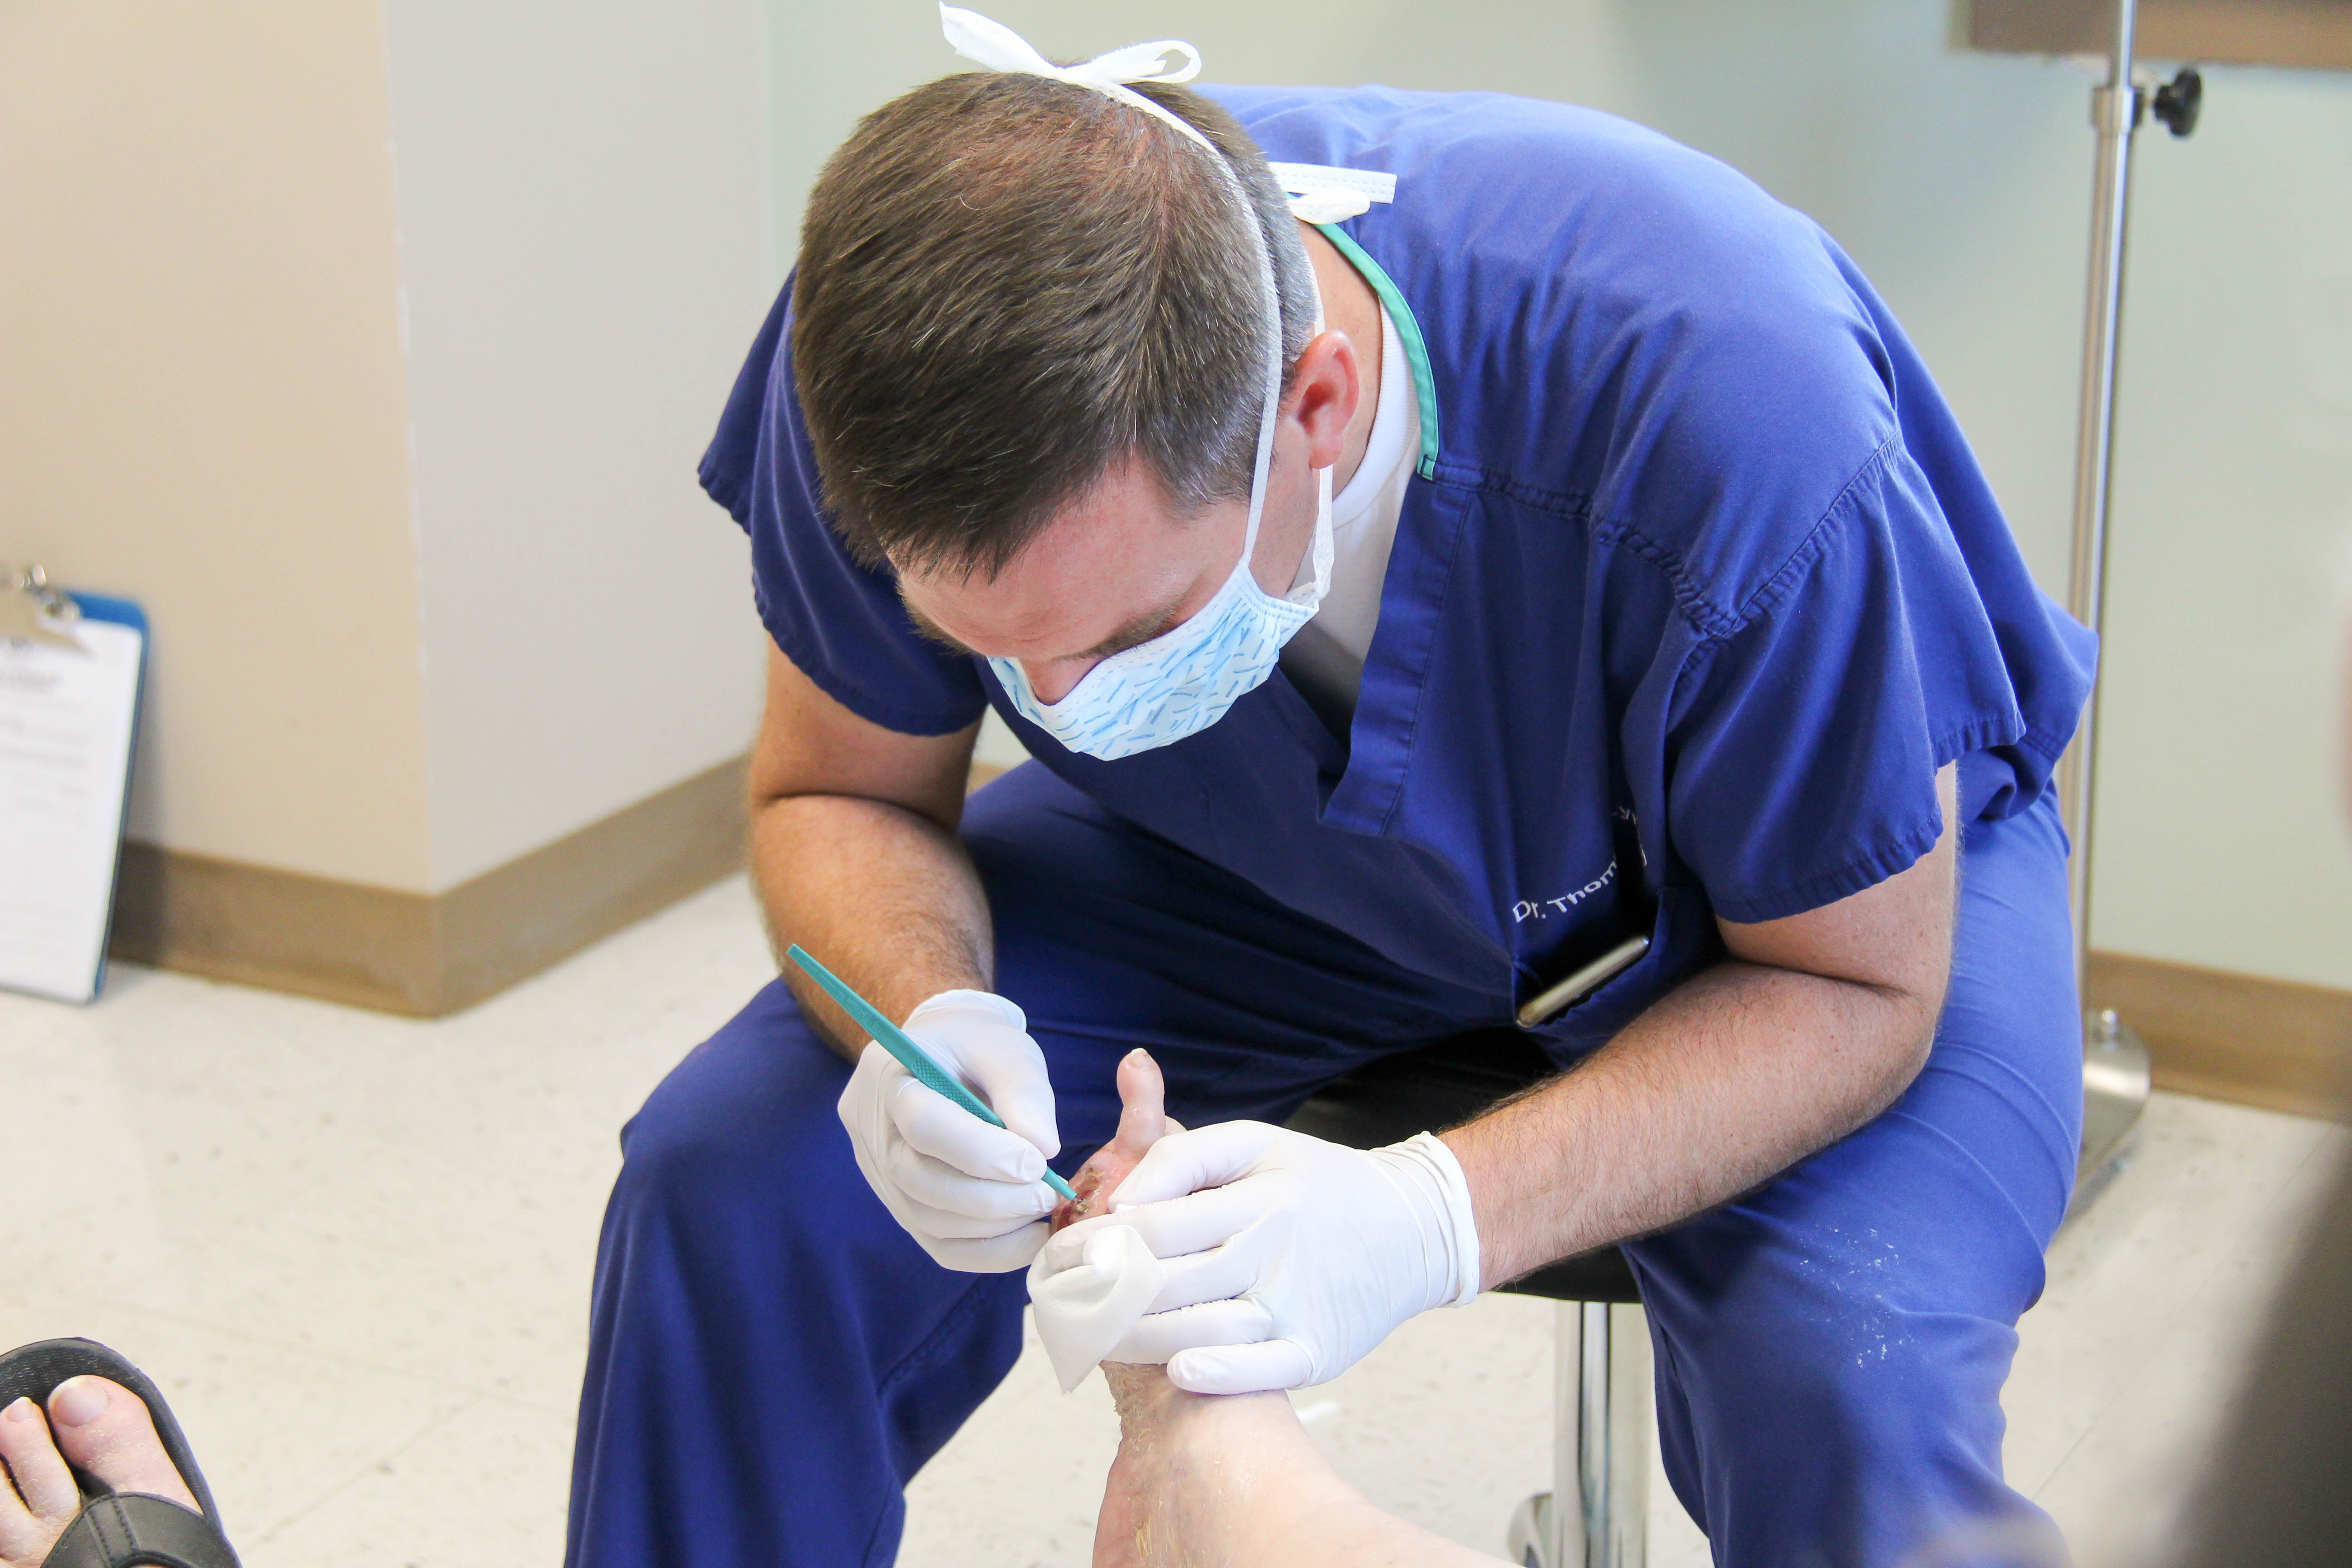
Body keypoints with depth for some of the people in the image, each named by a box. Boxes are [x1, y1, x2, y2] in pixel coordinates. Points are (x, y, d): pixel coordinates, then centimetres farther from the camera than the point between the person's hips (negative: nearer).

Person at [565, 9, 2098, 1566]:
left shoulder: (1730, 416, -40)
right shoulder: (899, 356, -27)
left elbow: (1851, 986, -25)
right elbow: (838, 797, -8)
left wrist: (1428, 1219, -41)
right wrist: (931, 1017, -32)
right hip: (1252, 854, 4)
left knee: (1847, 1387, -34)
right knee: (733, 1175, -15)